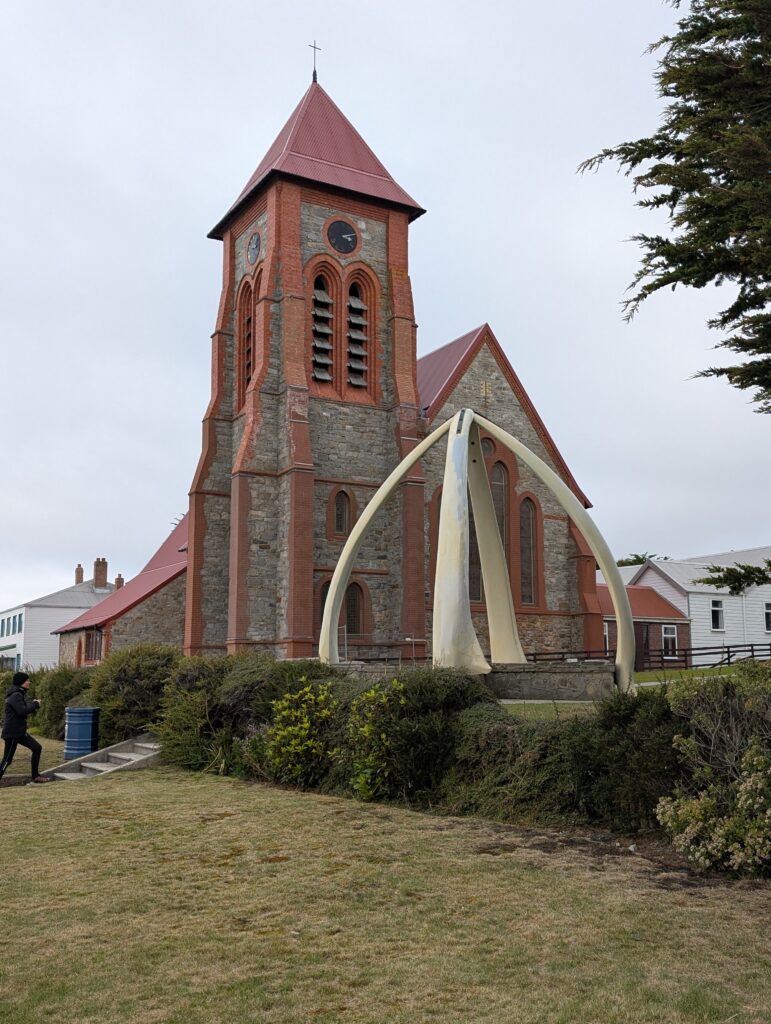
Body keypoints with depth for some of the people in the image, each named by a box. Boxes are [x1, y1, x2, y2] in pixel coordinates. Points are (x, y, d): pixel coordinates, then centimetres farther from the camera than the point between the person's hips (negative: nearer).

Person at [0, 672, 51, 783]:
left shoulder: (20, 694, 13)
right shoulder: (15, 696, -18)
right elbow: (22, 711, -28)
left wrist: (33, 704, 1)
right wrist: (35, 704, -15)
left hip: (20, 732, 10)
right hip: (12, 733, -10)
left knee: (37, 748, 8)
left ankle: (35, 776, 14)